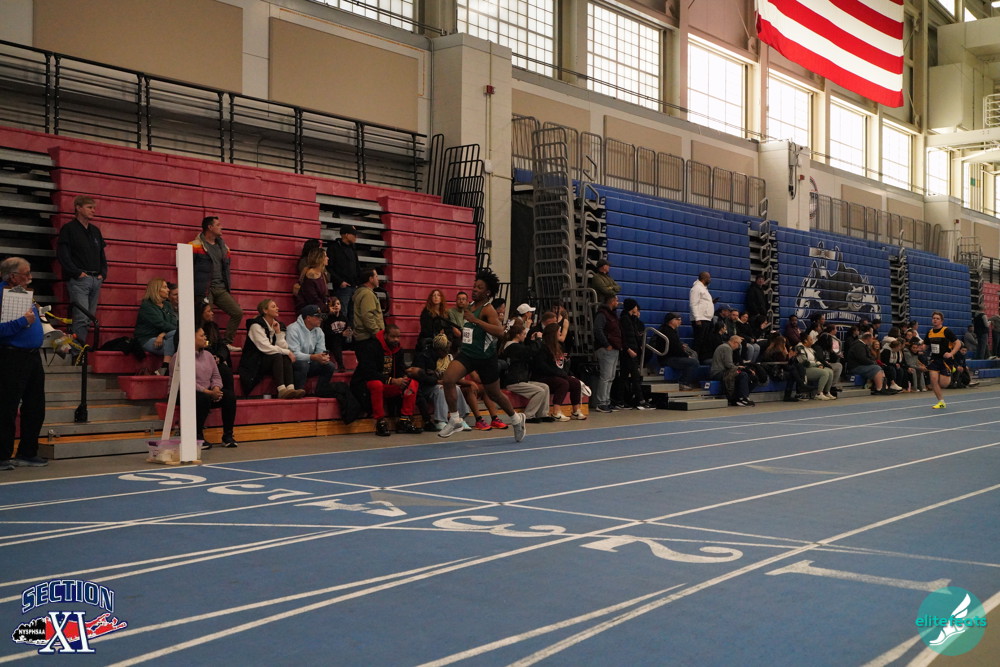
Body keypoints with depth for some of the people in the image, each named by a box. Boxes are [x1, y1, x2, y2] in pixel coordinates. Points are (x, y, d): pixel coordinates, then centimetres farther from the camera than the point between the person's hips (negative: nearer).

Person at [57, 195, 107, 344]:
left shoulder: (95, 230, 19)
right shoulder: (69, 229, -1)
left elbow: (102, 255, 23)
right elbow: (62, 254, -9)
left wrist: (103, 273, 10)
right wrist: (77, 272, -14)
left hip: (96, 280, 7)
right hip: (78, 280, -7)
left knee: (89, 319, 6)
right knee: (81, 318, -15)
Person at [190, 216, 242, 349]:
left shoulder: (223, 246, 18)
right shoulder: (196, 245, -2)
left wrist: (228, 287, 17)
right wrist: (196, 287, -7)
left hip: (221, 289, 6)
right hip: (204, 289, -6)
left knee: (238, 312, -1)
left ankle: (227, 343, 7)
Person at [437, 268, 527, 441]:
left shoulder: (488, 309, -15)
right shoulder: (471, 306, 8)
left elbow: (499, 331, -33)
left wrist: (475, 320, -33)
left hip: (485, 357, -6)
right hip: (467, 353, 6)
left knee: (494, 394, 10)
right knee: (447, 380, -19)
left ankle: (516, 419, 36)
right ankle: (454, 419, -9)